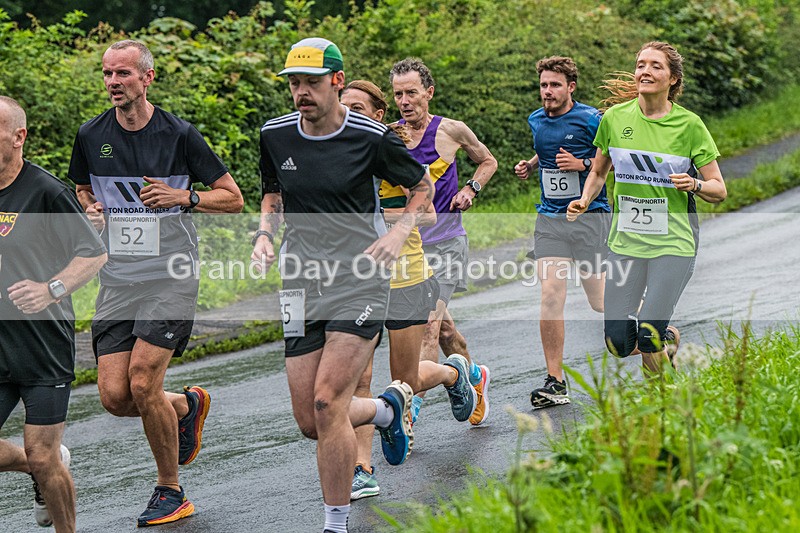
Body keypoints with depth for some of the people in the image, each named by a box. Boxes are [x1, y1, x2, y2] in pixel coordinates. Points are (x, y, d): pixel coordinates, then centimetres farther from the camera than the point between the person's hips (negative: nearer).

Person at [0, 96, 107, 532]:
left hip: (44, 347, -5)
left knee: (43, 458, -4)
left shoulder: (46, 191, -12)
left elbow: (95, 254, -10)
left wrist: (52, 289, -25)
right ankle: (43, 467, 30)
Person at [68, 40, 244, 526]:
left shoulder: (179, 135, -6)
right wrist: (90, 210, 1)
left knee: (143, 385, -14)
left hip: (171, 277, -4)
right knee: (114, 396, -5)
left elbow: (233, 198, 0)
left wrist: (184, 197, -16)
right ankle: (188, 405, 29)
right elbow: (82, 190, 24)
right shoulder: (91, 136, 5)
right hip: (117, 280, 4)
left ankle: (171, 492, 6)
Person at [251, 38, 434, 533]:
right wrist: (265, 233, 2)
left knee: (328, 403, -17)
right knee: (310, 421, 3)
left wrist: (399, 232, -8)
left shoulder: (372, 137, -8)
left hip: (360, 283, -5)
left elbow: (423, 185, 7)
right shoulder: (275, 136, 3)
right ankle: (388, 408, 36)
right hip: (301, 286, 5)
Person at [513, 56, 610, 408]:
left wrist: (582, 164, -15)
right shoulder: (536, 121, 10)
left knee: (599, 302, 0)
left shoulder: (592, 119, -8)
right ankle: (555, 383, -7)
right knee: (550, 295, -11)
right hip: (550, 219, 4)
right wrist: (530, 166, 10)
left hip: (590, 217, -4)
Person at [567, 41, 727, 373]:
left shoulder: (689, 124, -4)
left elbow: (719, 190, 1)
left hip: (673, 242, -3)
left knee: (648, 337, -15)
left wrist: (694, 184, -20)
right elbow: (598, 172, 17)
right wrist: (584, 201, -1)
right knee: (618, 343, -2)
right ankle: (666, 334, 32)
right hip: (625, 240, 3)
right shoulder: (615, 117, 2)